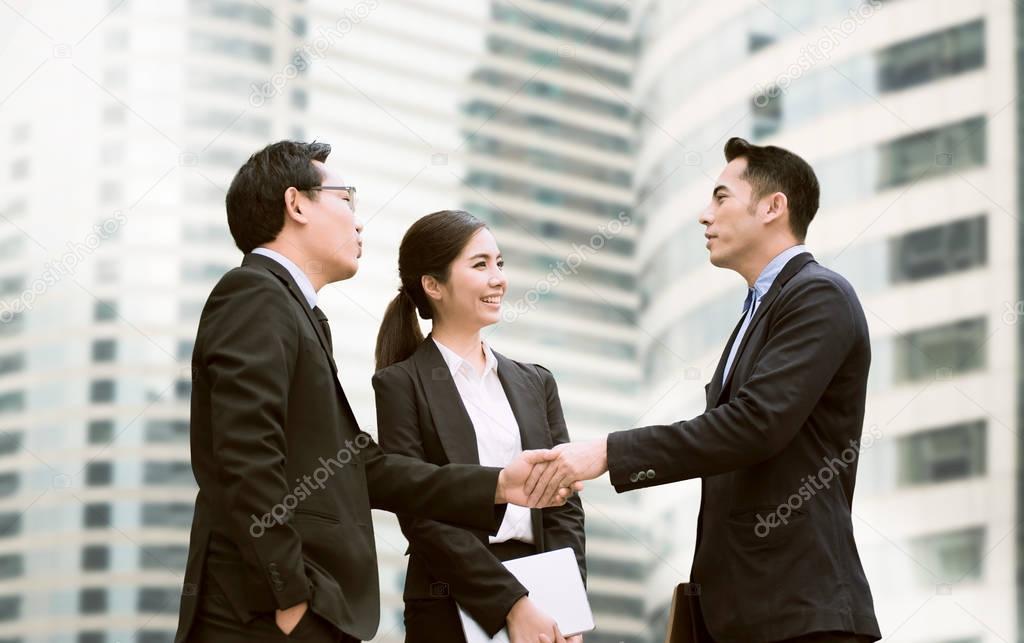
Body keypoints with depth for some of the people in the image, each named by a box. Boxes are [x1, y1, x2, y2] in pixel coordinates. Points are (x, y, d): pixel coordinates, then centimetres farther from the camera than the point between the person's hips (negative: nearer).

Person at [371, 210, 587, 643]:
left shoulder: (535, 383, 13)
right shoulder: (400, 385, -2)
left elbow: (564, 502, 8)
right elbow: (421, 514, -10)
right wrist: (512, 605, -16)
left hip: (542, 605, 4)